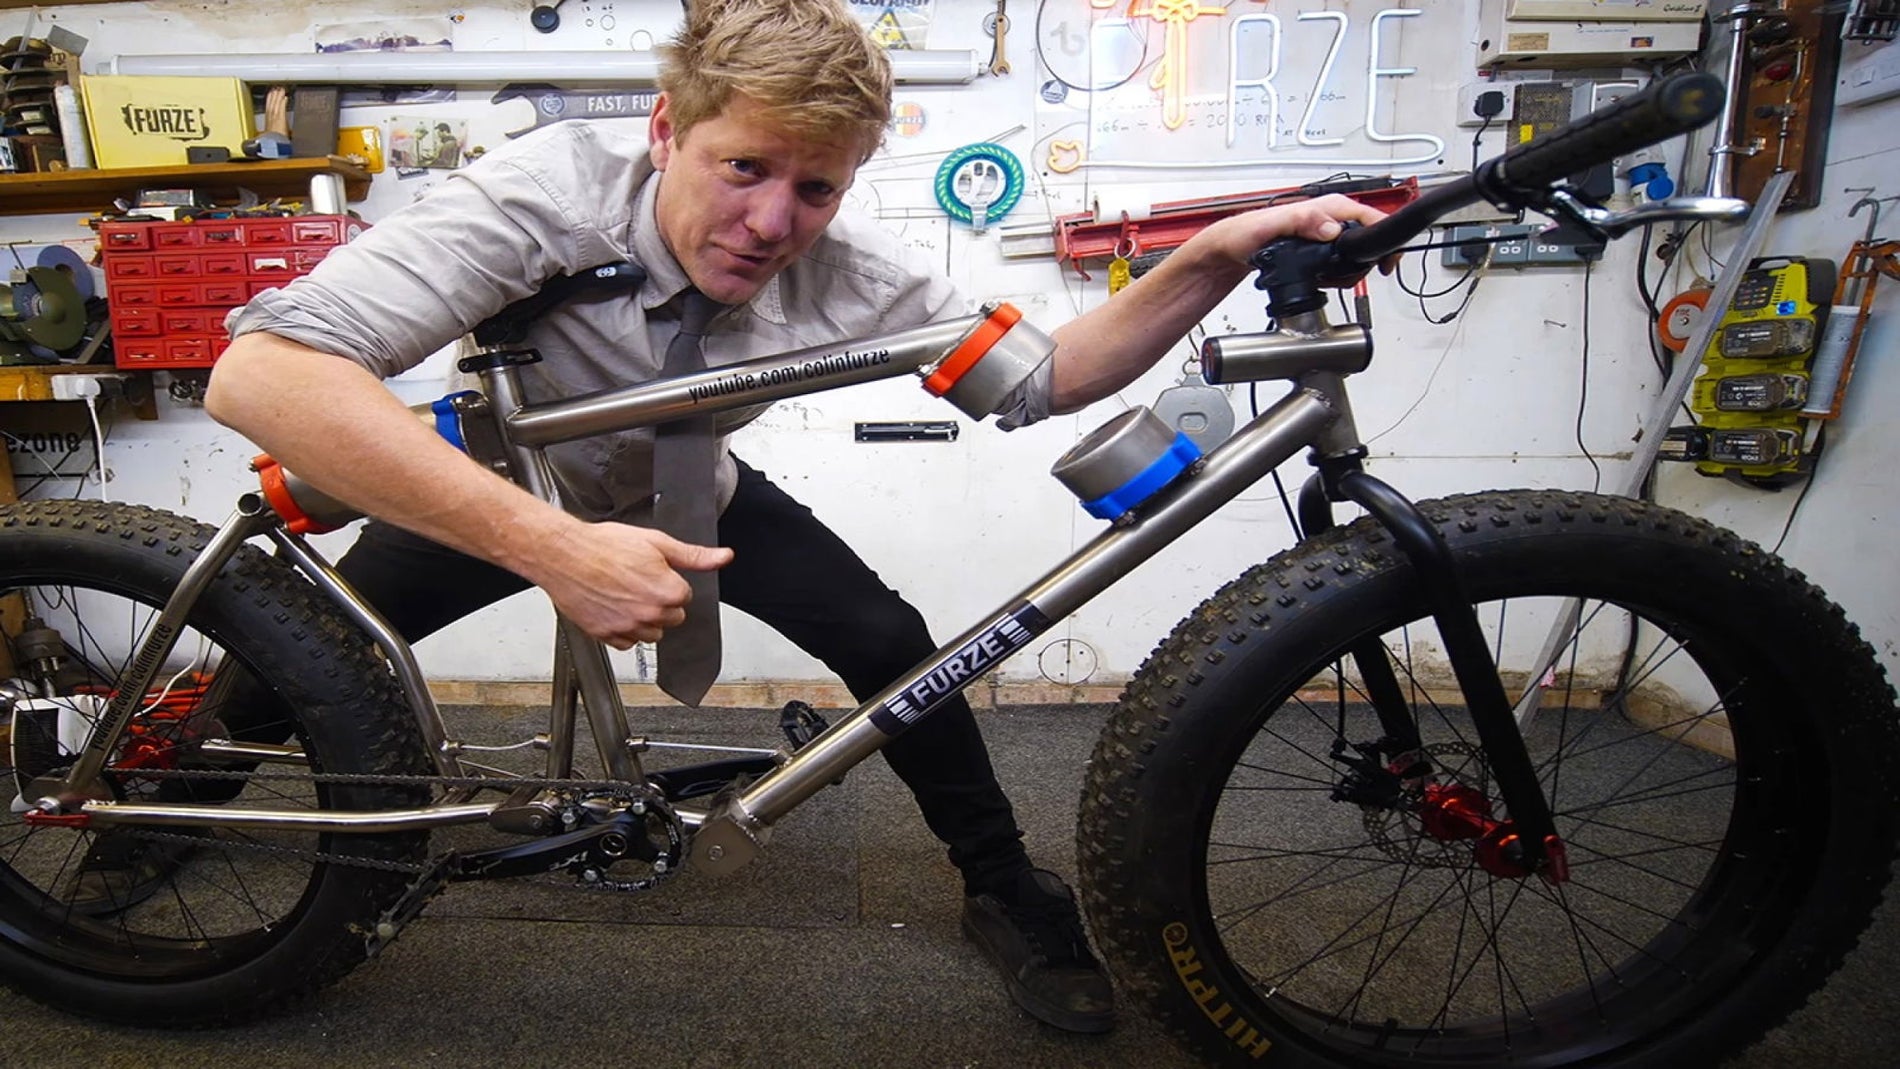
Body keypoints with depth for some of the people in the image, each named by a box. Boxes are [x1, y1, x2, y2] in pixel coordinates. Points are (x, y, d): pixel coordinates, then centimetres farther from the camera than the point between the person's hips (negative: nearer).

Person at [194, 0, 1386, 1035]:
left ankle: (1004, 890, 12)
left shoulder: (845, 266, -27)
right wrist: (552, 548, -56)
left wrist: (1208, 263, -36)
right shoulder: (549, 191, -38)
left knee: (893, 642, -12)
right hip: (496, 492, -1)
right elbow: (260, 372, -47)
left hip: (686, 493, 2)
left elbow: (1036, 377, -20)